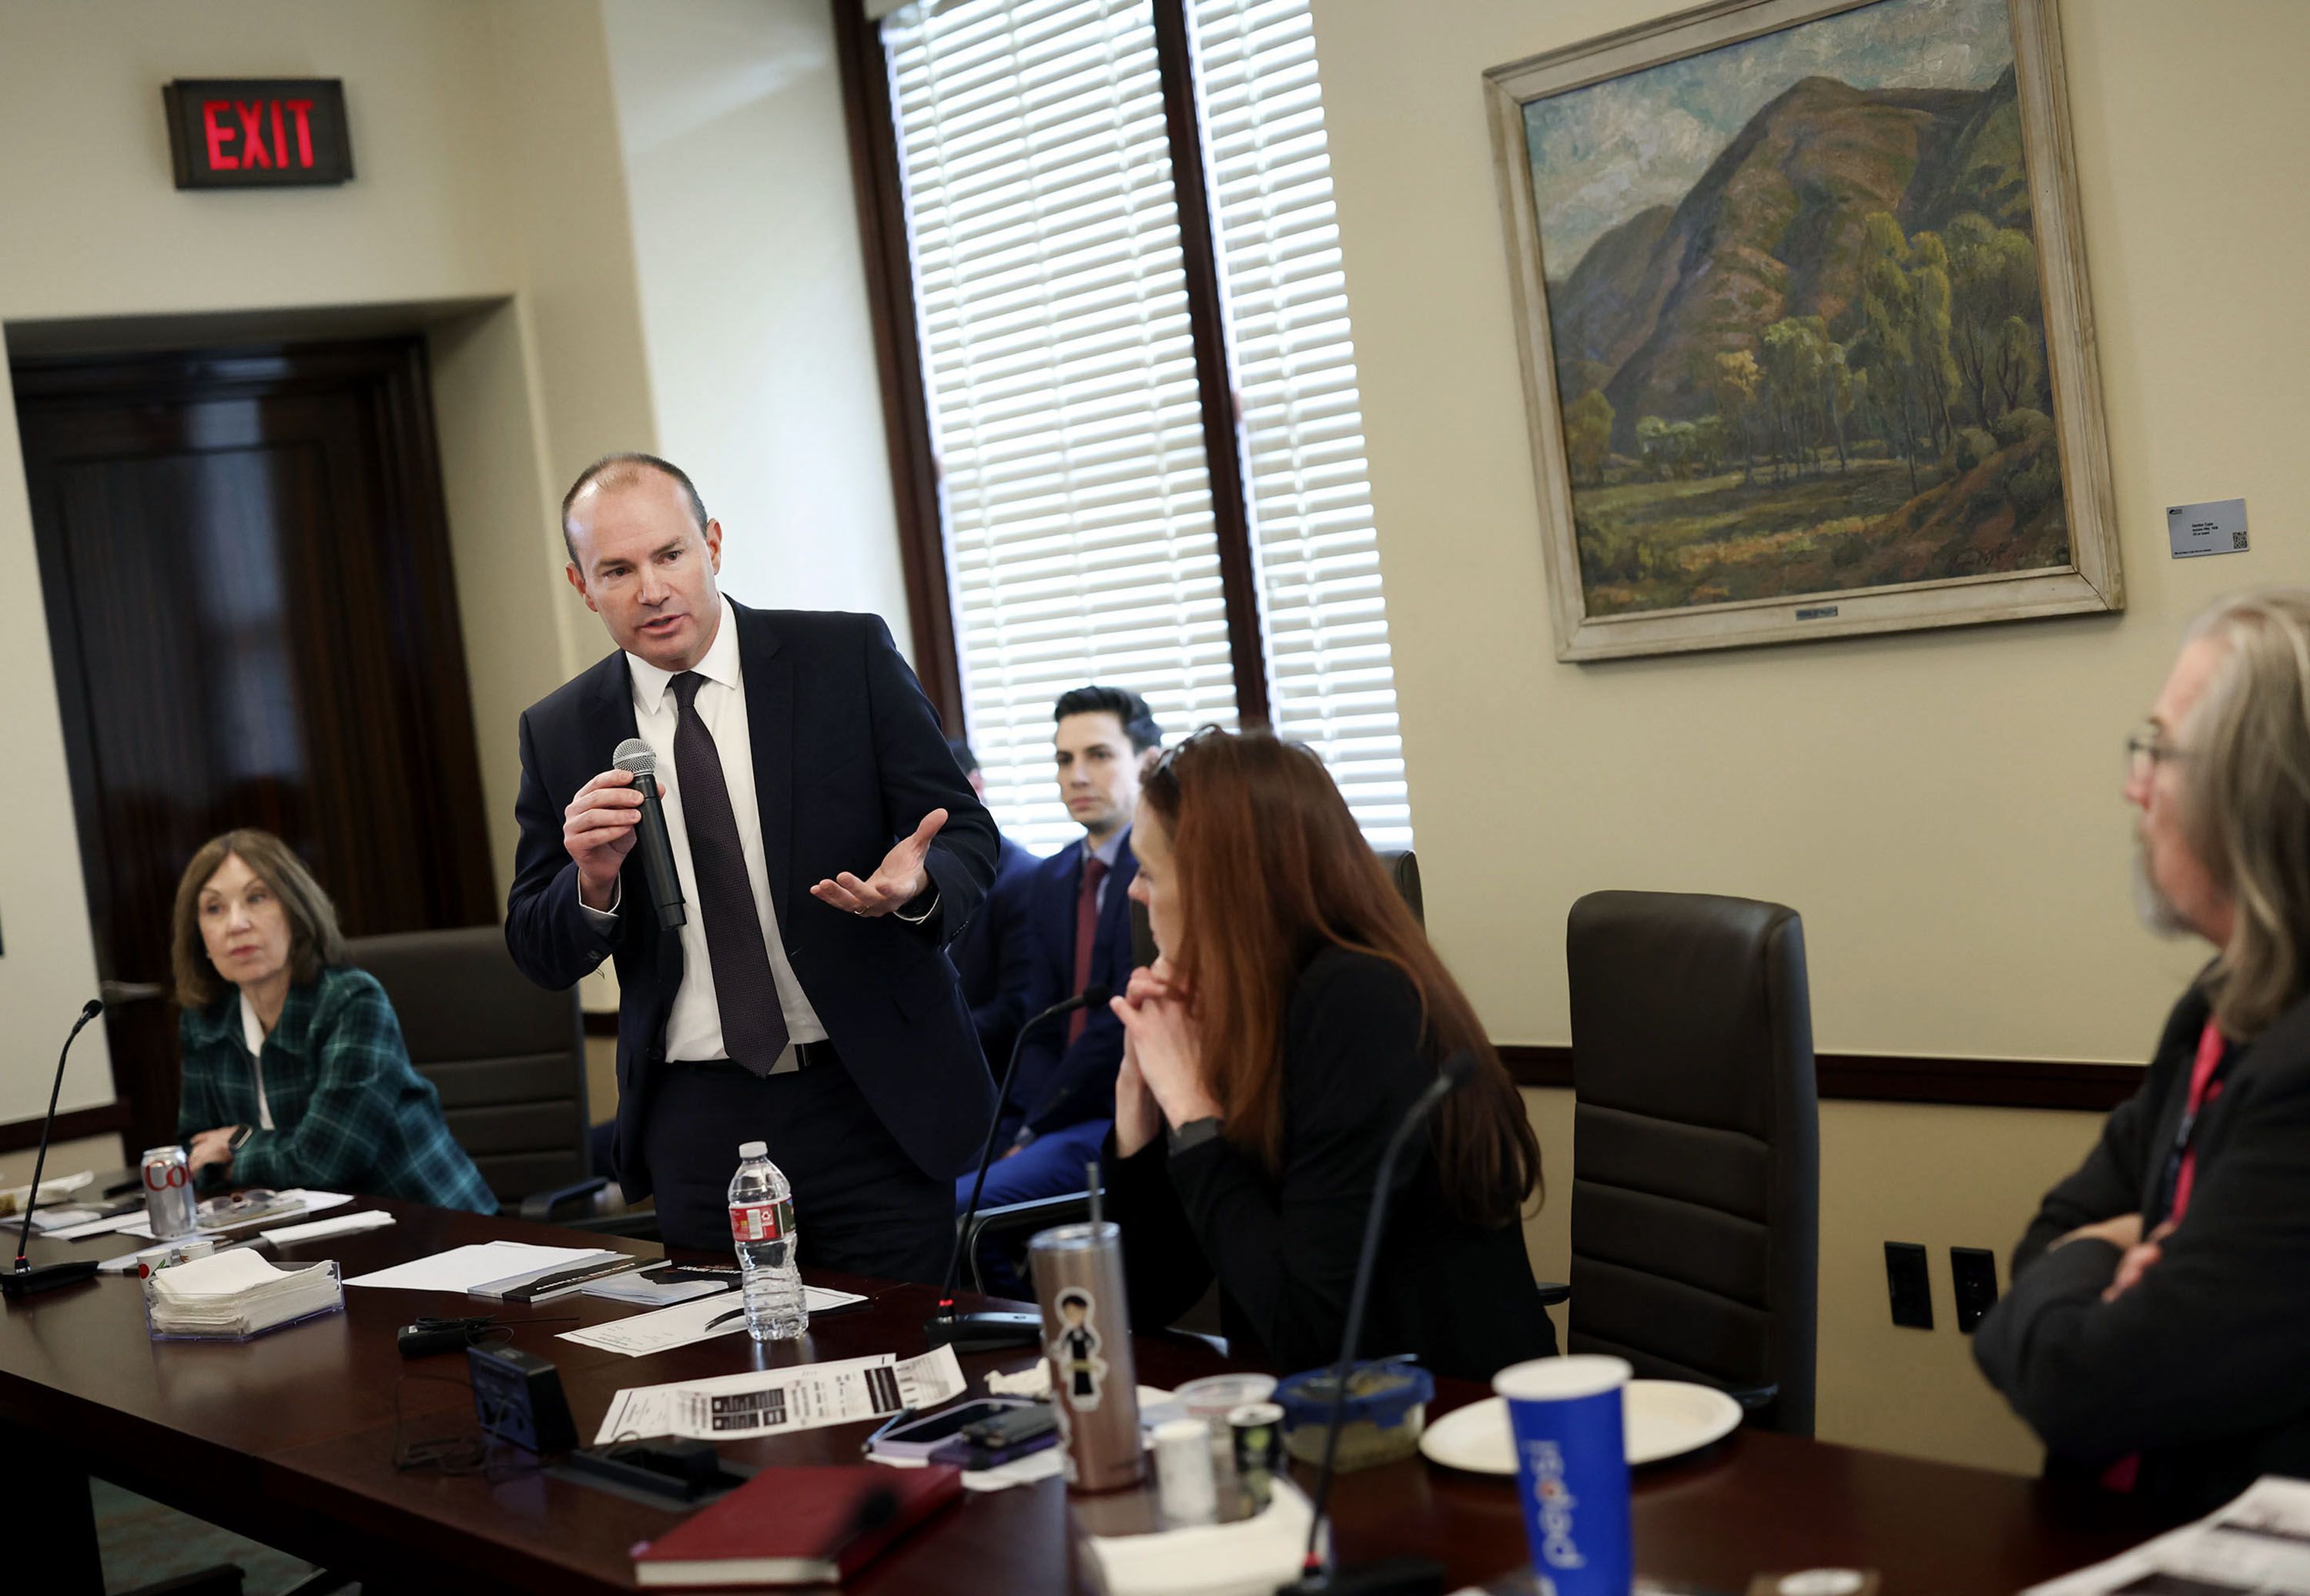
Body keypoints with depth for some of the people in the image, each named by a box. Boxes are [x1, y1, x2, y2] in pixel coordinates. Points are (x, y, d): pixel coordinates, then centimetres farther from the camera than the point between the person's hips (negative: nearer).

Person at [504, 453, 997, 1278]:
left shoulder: (849, 656, -1)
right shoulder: (559, 731, 5)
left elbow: (966, 837, 0)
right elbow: (540, 956, 7)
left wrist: (915, 885, -23)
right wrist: (592, 878, -14)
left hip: (872, 1102, -2)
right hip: (695, 1128, 2)